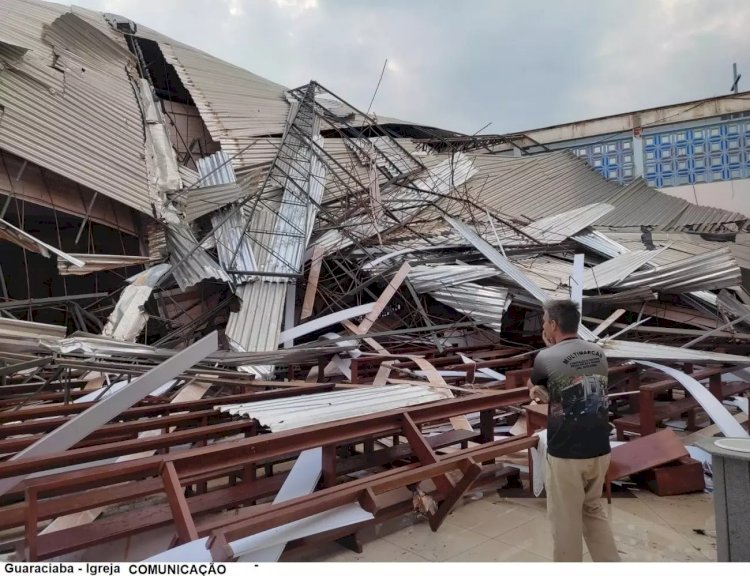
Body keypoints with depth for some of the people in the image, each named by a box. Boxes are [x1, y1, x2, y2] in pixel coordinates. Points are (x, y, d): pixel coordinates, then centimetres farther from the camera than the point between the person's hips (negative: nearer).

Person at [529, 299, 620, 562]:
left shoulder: (546, 358, -15)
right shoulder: (598, 353, 3)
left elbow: (533, 385, 7)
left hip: (565, 455, -6)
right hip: (599, 451, 6)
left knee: (565, 519, 11)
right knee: (593, 510, 25)